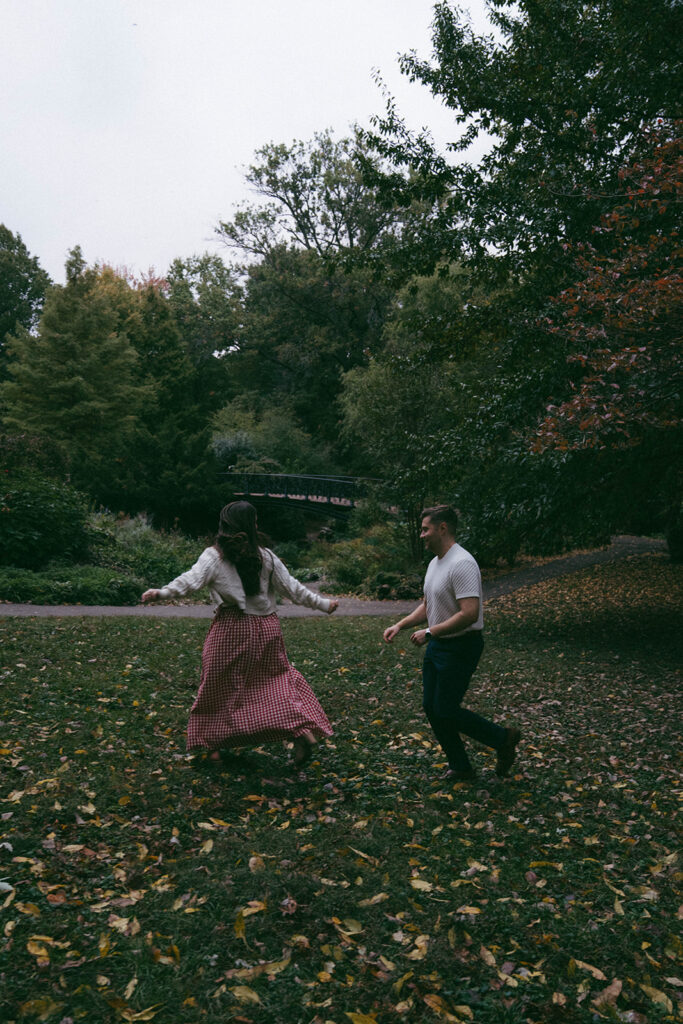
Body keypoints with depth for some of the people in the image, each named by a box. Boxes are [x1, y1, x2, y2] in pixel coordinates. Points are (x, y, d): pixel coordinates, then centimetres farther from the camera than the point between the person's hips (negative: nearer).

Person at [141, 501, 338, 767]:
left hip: (231, 629, -2)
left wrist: (162, 593, -29)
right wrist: (322, 604, 16)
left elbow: (191, 579, -20)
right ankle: (302, 729, 0)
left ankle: (215, 742, 22)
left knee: (219, 684, 13)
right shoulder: (266, 557, 3)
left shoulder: (213, 556, -4)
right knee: (279, 677, 15)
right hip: (266, 627, 2)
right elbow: (292, 588, 6)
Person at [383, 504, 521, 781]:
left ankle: (503, 739, 15)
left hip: (461, 647, -10)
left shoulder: (461, 564, -22)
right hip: (437, 645, 10)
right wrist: (400, 625, 8)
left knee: (446, 710, -4)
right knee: (431, 707, 11)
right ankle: (461, 768, 23)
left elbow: (469, 614, -29)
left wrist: (429, 633, -24)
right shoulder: (435, 563, 11)